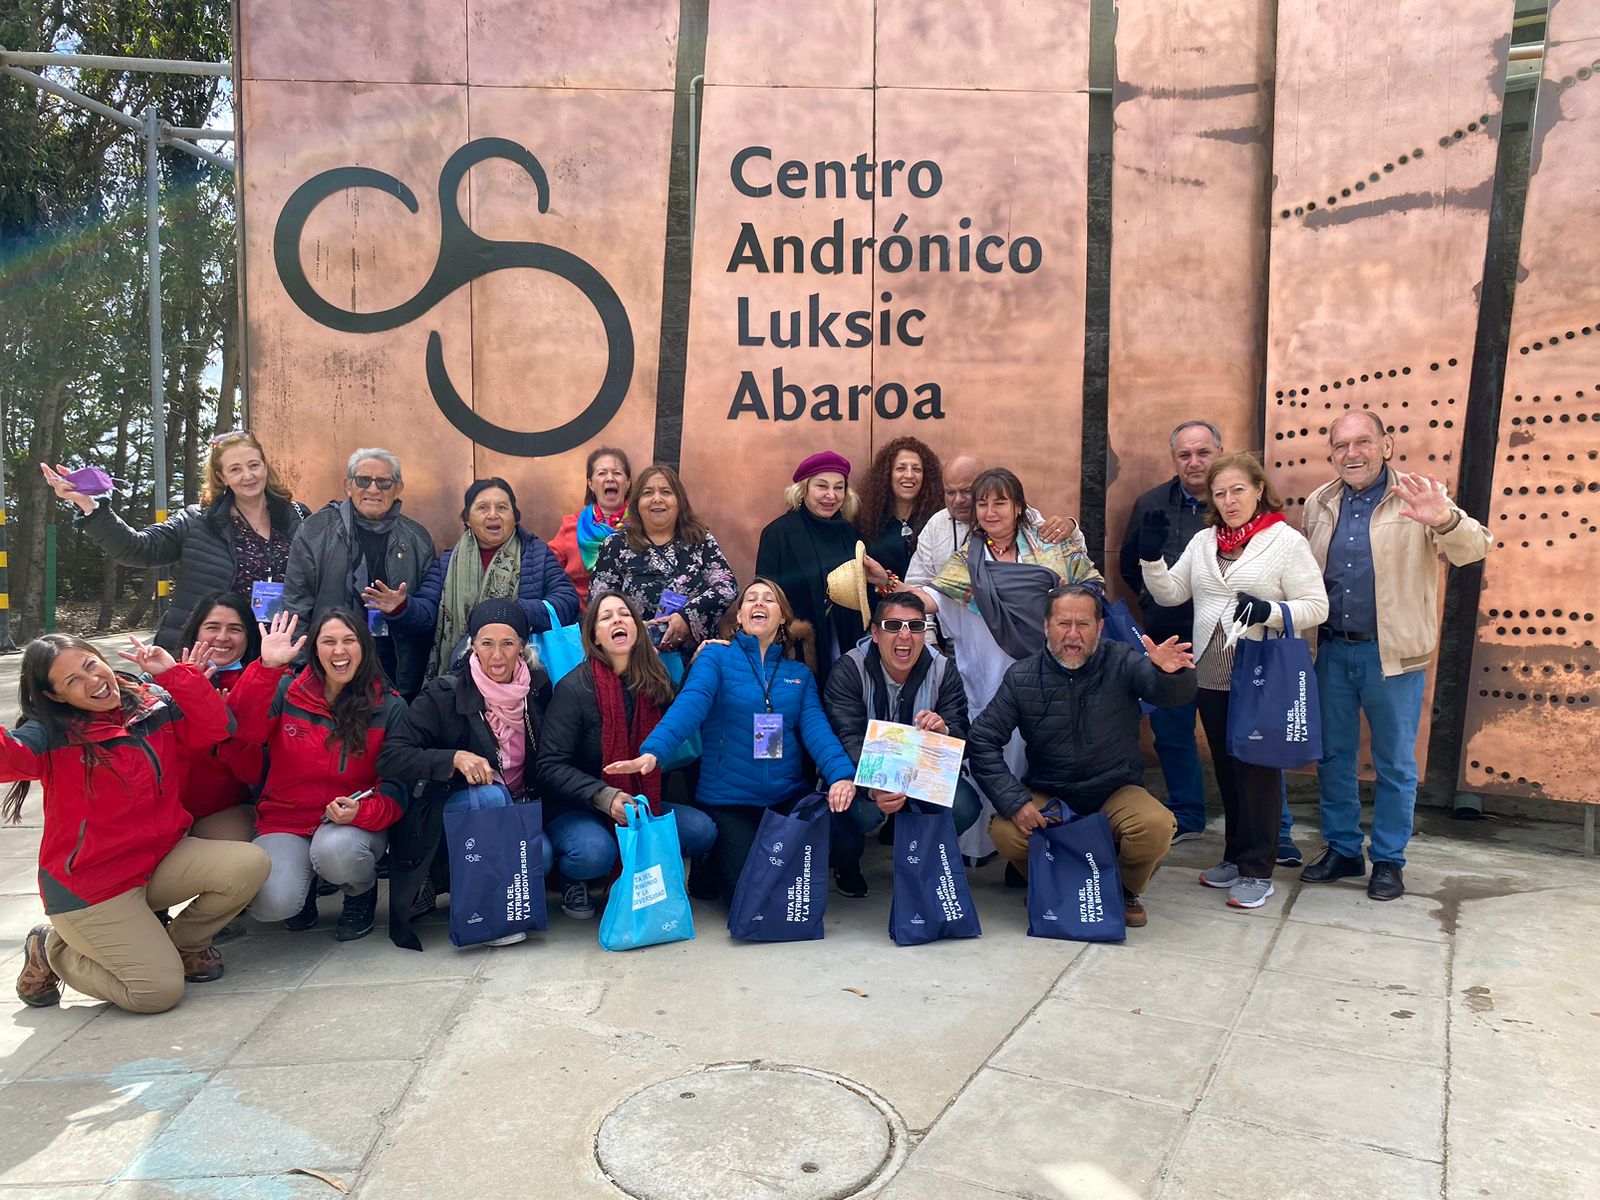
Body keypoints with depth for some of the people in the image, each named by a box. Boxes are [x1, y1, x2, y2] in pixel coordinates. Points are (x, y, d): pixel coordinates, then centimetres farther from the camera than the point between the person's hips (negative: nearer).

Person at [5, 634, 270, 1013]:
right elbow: (7, 755, -31)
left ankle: (180, 942, 7)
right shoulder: (51, 735, -12)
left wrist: (174, 674, -14)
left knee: (249, 864, -22)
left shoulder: (153, 704, 0)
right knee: (159, 991, -12)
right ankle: (51, 951, 17)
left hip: (161, 859, 5)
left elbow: (216, 726, -8)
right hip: (89, 884, -4)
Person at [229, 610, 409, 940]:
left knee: (335, 850, -36)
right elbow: (240, 730, -17)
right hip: (285, 822, 1)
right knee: (271, 904, -26)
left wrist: (363, 811, -21)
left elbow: (397, 786, -2)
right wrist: (267, 666, -25)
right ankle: (303, 881, 13)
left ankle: (362, 892, 2)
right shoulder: (286, 692, 1)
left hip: (354, 825, -1)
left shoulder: (390, 708, -1)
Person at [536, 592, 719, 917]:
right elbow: (551, 766, -15)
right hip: (577, 810, -4)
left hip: (640, 805, 5)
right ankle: (575, 880, 2)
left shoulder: (654, 683, 2)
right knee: (595, 853, -36)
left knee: (702, 830, -20)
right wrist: (604, 797, -28)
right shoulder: (574, 689, -13)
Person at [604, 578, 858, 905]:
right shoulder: (716, 656, -1)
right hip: (727, 802, -3)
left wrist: (842, 775, -25)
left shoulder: (800, 673, 10)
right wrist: (652, 751, -37)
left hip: (790, 798, 3)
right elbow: (690, 704, -18)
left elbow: (815, 725, -5)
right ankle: (713, 857, 23)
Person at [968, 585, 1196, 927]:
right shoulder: (1021, 677, -6)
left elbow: (1175, 694, -25)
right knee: (1004, 831, -28)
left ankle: (1125, 889, 5)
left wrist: (1170, 672, -51)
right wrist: (1015, 802, -20)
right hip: (1046, 797, 0)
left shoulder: (1122, 663, -8)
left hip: (1117, 793, 0)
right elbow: (982, 741, -8)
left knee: (1157, 826, -30)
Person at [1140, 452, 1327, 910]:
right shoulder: (1203, 541, 10)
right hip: (1212, 676, 5)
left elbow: (1316, 607, -8)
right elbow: (1170, 593, 8)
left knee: (1258, 769, 2)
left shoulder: (1286, 541, -6)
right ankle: (1235, 856, 26)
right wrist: (1151, 559, -8)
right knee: (1227, 768, 14)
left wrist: (1269, 611, -24)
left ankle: (1258, 870, 12)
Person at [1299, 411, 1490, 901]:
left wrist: (1445, 520, -42)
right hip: (1333, 650, 4)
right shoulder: (1319, 503, 6)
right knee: (1333, 755, 13)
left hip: (1392, 654, -4)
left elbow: (1474, 549, -20)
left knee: (1395, 764, 8)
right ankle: (1342, 849, 29)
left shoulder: (1419, 497, -8)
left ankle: (1389, 860, 23)